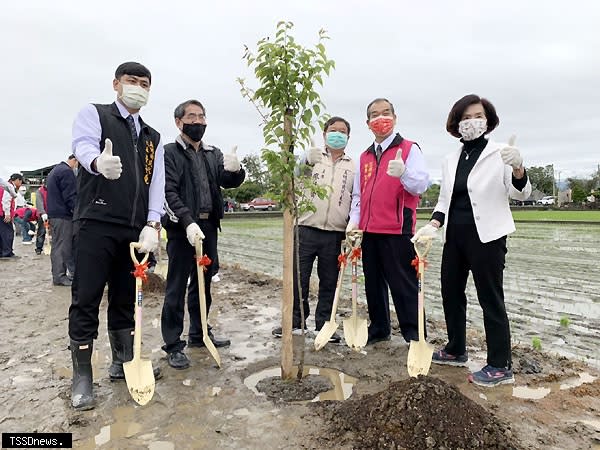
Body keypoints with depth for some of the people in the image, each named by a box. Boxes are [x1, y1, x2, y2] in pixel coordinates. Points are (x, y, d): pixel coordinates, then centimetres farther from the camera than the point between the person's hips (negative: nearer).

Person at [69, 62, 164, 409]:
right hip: (96, 224, -4)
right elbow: (84, 145, -17)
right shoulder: (93, 114, 6)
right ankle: (82, 377, 11)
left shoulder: (153, 138, 18)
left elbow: (157, 183, 7)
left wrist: (152, 225, -8)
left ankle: (124, 361, 28)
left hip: (135, 229, 5)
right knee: (86, 300, -1)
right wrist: (99, 162, -42)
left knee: (126, 299, 13)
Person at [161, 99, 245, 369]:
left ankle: (199, 334, 30)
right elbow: (170, 192, -13)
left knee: (203, 284, 15)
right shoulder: (170, 152, -3)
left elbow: (230, 182, 2)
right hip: (182, 227, -6)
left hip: (209, 226, 6)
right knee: (176, 287, 0)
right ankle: (173, 346, 9)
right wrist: (188, 222, -26)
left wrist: (235, 170, -21)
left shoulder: (214, 154, 14)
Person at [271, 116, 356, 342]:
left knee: (329, 282, 10)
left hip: (335, 234, 1)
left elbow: (356, 201, 12)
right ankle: (295, 321, 19)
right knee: (298, 278, 3)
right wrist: (307, 161, -22)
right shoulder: (312, 157, 7)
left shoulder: (353, 167, 11)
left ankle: (323, 324, 23)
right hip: (306, 230, -1)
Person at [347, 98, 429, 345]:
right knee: (373, 283, 14)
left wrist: (403, 172, -33)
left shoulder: (409, 148, 0)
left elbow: (421, 184, -13)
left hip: (397, 231, -6)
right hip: (369, 231, 6)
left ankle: (413, 335, 8)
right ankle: (379, 329, 28)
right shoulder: (365, 156, 18)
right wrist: (354, 220, 6)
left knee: (403, 284, -3)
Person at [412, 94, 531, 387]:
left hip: (486, 236, -6)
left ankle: (501, 367, 14)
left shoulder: (499, 153, -5)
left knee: (490, 299, 0)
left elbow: (520, 194, -12)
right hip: (455, 235, 6)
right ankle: (456, 351, 32)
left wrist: (518, 169, -32)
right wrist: (433, 225, -2)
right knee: (450, 292, 14)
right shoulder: (450, 160, 10)